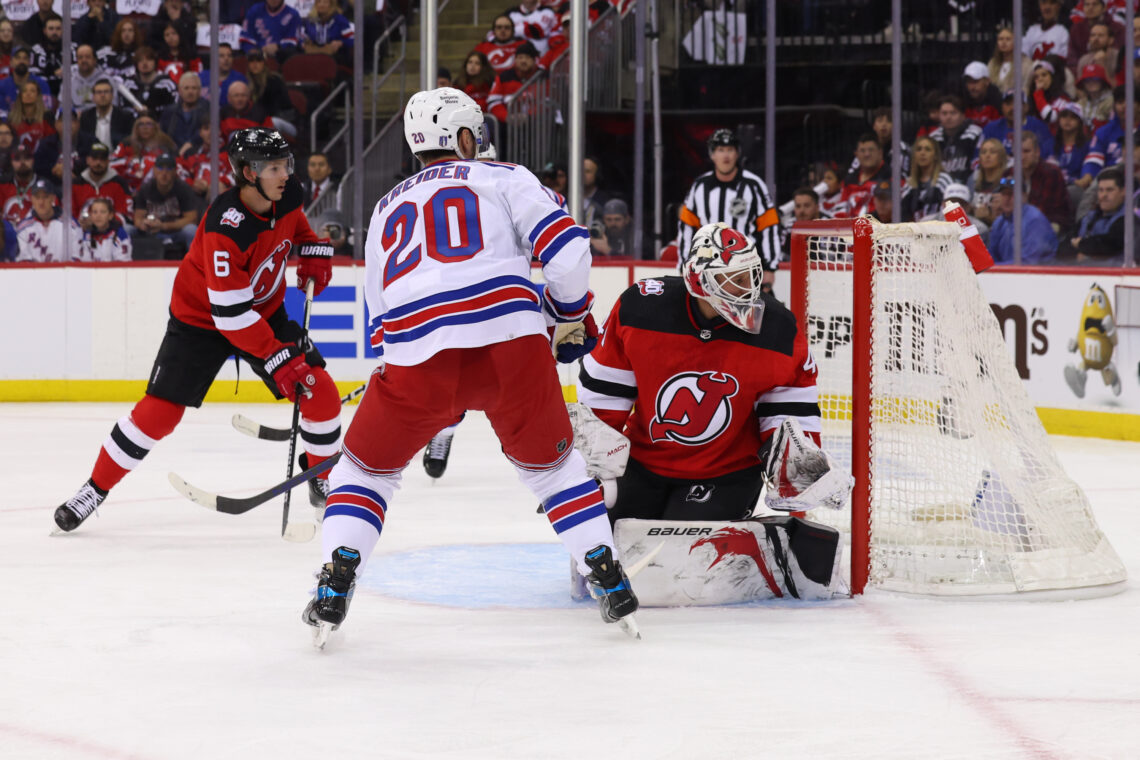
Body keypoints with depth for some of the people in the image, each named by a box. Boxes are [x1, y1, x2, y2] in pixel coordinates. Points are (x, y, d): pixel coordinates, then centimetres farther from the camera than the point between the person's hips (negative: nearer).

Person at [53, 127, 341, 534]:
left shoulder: (285, 195, -14)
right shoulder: (226, 227, -34)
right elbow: (230, 313, -33)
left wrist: (314, 251, 1)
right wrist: (276, 358, -33)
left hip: (265, 309, 6)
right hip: (201, 315, -6)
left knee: (319, 390, -5)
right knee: (160, 409, -9)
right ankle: (95, 489, 7)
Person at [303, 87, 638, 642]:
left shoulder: (386, 210, 31)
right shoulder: (503, 179, 18)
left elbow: (382, 318, 34)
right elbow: (565, 247, 3)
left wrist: (440, 402, 43)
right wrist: (573, 316, 20)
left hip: (418, 355, 1)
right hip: (512, 341, -1)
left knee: (367, 465, 20)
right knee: (551, 461, 21)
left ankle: (335, 584, 3)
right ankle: (608, 580, 12)